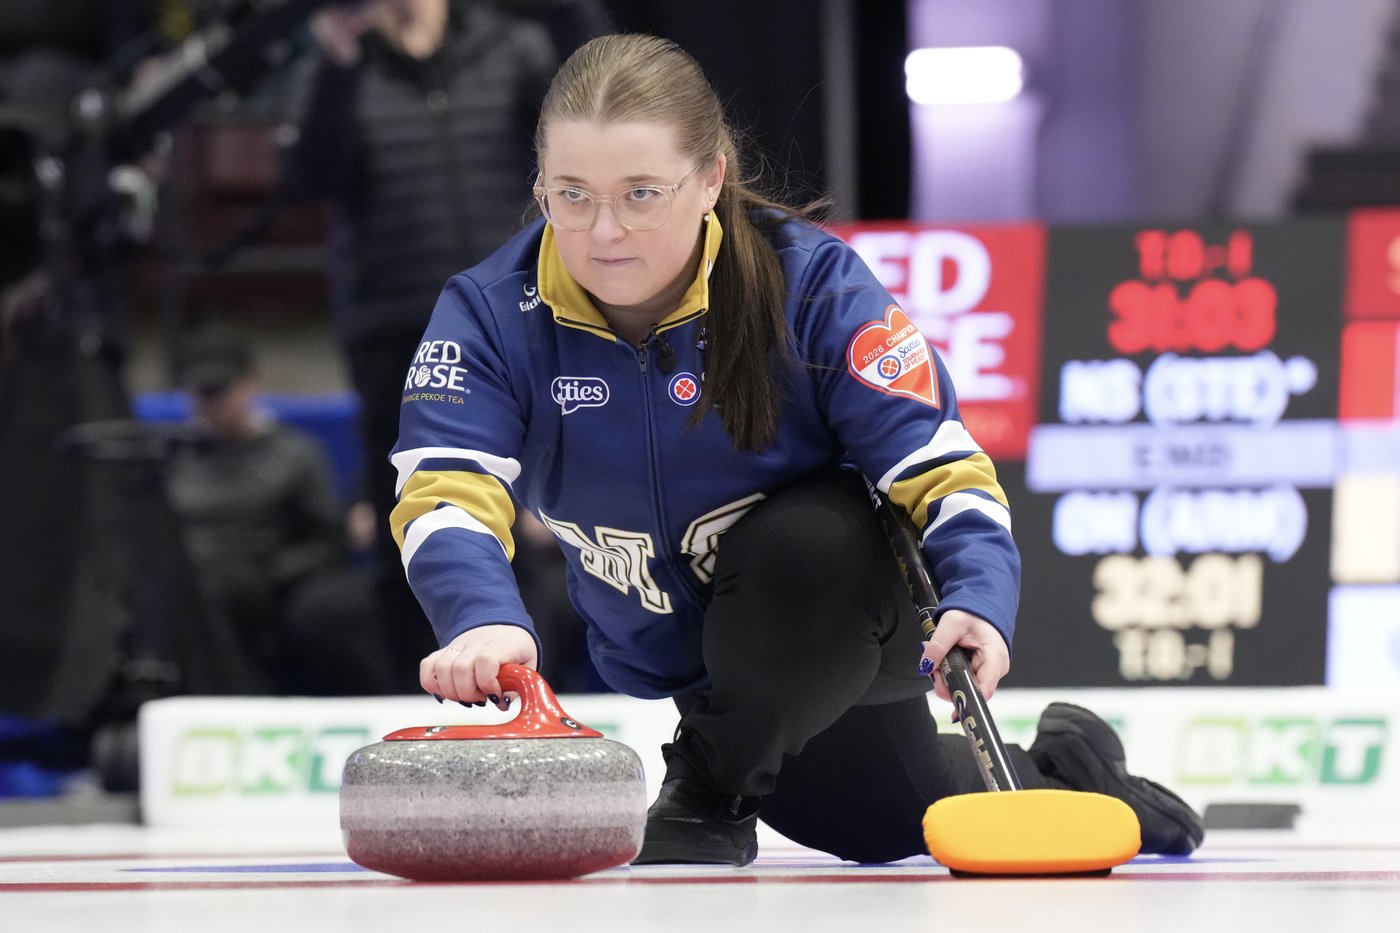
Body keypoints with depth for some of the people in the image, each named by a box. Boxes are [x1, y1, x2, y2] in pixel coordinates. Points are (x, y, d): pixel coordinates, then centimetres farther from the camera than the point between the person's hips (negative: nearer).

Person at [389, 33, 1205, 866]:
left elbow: (941, 465, -26)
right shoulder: (491, 313, -20)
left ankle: (712, 790, -16)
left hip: (845, 615, -4)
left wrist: (979, 598, -47)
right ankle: (1060, 776, 49)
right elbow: (445, 490, -34)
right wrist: (484, 619, -56)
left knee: (806, 535, -39)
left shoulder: (810, 283, -26)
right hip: (671, 660, 4)